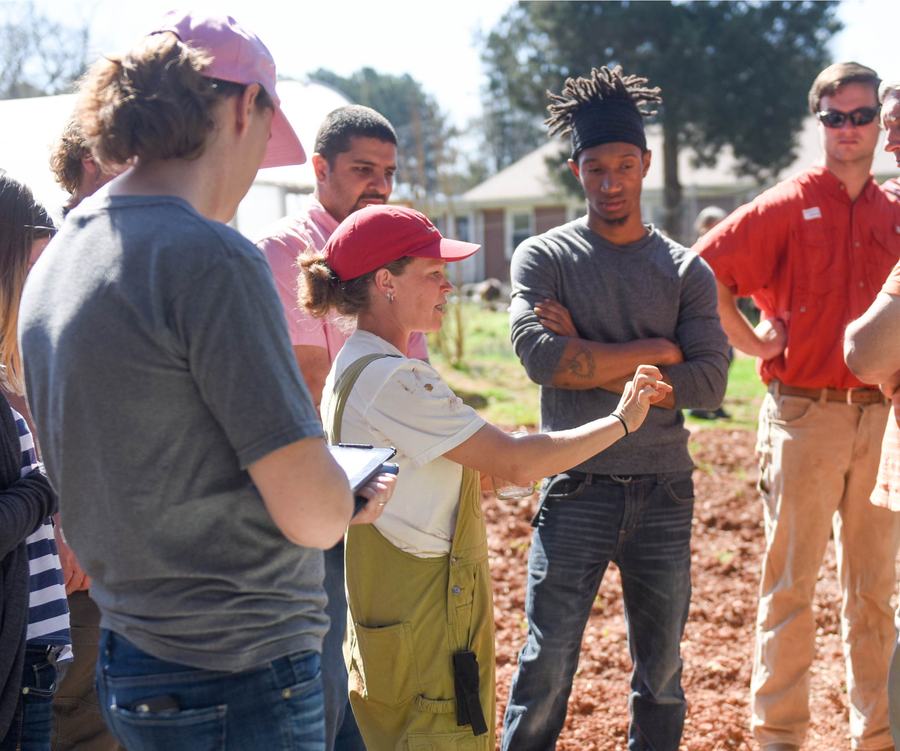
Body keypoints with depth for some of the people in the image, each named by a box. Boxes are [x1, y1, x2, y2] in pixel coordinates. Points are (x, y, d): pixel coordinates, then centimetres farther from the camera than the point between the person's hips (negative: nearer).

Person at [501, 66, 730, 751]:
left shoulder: (687, 271, 7)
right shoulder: (543, 258, 1)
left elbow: (708, 385, -6)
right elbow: (543, 358, -17)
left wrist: (591, 361, -11)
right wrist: (657, 349, -11)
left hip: (665, 493, 3)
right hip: (578, 488, -2)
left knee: (662, 674, 12)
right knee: (548, 663, -1)